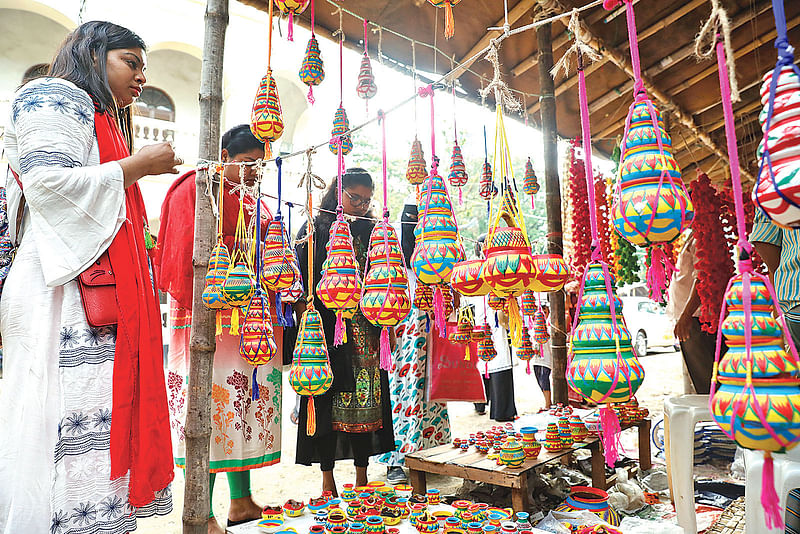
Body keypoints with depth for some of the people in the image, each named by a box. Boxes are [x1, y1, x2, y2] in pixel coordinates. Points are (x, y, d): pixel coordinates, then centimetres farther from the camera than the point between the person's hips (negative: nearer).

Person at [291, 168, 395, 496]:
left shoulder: (372, 231, 13)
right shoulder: (315, 228, 5)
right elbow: (301, 279, -1)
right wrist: (305, 318, -12)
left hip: (366, 330, 3)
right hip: (326, 326, -2)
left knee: (366, 400, 5)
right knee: (328, 398, 2)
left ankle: (362, 478, 20)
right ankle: (328, 481, 17)